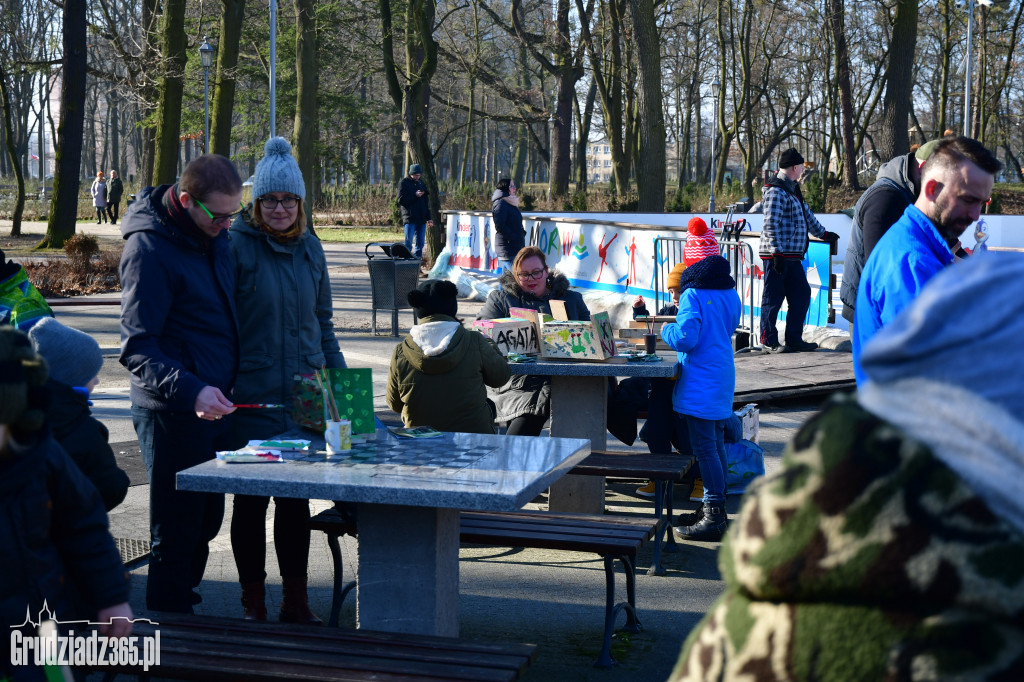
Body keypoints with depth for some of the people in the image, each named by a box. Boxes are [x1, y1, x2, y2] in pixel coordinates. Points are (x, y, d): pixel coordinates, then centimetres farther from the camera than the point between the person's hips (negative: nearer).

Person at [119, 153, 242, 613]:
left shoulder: (213, 235, 8)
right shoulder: (149, 248, -18)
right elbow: (137, 350, -21)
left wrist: (222, 389, 15)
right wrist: (191, 391, -34)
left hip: (214, 405, 8)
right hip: (171, 413, -8)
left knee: (206, 521, 16)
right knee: (177, 533, -1)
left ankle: (183, 606, 31)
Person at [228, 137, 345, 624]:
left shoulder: (309, 248, 9)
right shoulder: (238, 246, -7)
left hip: (305, 393, 4)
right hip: (252, 395, -4)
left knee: (297, 496, 9)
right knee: (251, 497, 4)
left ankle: (296, 600, 20)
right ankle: (253, 603, 17)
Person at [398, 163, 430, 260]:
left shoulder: (421, 183, 17)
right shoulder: (404, 183, -2)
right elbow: (401, 200, -10)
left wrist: (428, 217, 17)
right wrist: (415, 195, -17)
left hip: (421, 219, 6)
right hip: (410, 219, -6)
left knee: (420, 243, 6)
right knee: (408, 243, -7)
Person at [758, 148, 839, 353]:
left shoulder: (792, 189, 20)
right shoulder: (776, 191, -12)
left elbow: (806, 214, 34)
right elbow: (771, 224, -20)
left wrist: (823, 233, 42)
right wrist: (776, 252, -24)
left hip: (792, 256, 10)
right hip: (778, 255, -10)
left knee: (801, 294, 10)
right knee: (773, 298, -3)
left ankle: (794, 340, 17)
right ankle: (768, 342, 4)